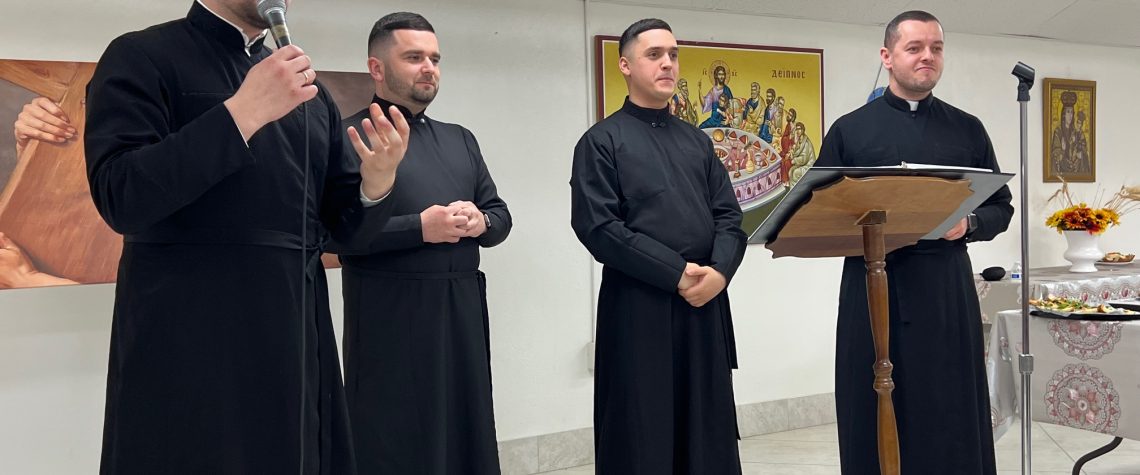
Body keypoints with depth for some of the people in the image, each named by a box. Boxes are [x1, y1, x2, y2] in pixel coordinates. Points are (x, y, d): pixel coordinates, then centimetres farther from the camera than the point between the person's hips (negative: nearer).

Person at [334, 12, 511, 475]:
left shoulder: (460, 139, 16)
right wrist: (419, 228, -19)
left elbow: (501, 214, 16)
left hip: (464, 309, 6)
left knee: (468, 436, 14)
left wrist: (480, 222, -6)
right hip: (390, 315, -6)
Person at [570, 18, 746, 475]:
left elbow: (729, 216, 10)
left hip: (706, 301, 5)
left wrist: (719, 270, -10)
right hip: (637, 305, -5)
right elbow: (596, 226, -12)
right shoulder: (601, 141, -1)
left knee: (707, 429, 10)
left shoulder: (697, 141, 16)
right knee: (642, 435, 3)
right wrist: (677, 272, -15)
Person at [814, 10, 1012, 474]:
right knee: (875, 422, 4)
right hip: (872, 287, -1)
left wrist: (969, 224, -8)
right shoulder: (849, 130, 6)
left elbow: (1000, 207, 13)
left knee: (951, 420, 4)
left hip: (947, 288, 2)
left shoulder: (967, 130, 11)